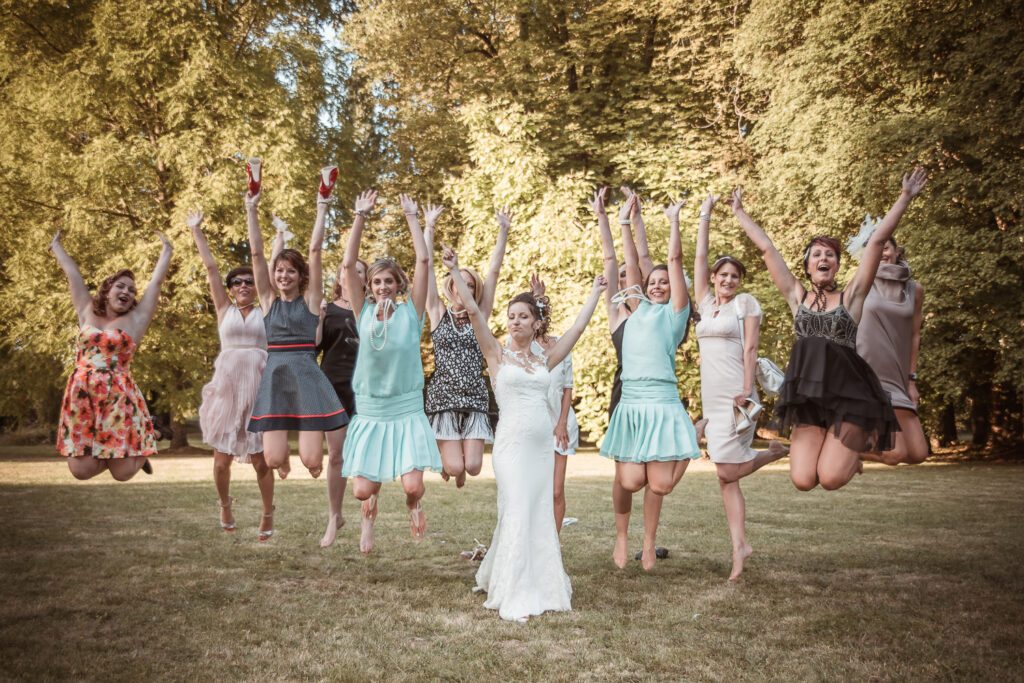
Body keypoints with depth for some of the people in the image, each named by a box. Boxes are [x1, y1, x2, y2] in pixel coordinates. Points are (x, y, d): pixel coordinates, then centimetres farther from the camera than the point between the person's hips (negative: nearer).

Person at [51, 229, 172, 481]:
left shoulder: (136, 319, 6)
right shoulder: (87, 313, 12)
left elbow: (157, 281, 9)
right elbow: (73, 275, 22)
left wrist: (167, 248, 18)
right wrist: (56, 246, 30)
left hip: (119, 398, -2)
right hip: (81, 396, 3)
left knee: (122, 473, -6)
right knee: (81, 471, -4)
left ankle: (139, 452, 29)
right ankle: (119, 452, 27)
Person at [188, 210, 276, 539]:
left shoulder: (264, 311, 9)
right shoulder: (224, 310, 11)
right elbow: (210, 267, 10)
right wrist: (196, 231, 10)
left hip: (258, 388, -1)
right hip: (226, 386, 1)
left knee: (260, 459, 0)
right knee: (222, 458, 6)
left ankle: (268, 516, 17)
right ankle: (225, 505, 33)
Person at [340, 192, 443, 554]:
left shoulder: (410, 312, -3)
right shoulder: (364, 313, 0)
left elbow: (424, 261, -9)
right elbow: (348, 265, -6)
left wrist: (412, 217, -6)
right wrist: (360, 217, -7)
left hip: (407, 413, -1)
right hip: (370, 414, 1)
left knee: (413, 486, -14)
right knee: (361, 490, -4)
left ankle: (413, 505, 25)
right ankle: (371, 509, 35)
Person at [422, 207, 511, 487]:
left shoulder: (480, 316, 9)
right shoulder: (438, 314, 5)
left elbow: (494, 270, 5)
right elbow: (426, 267, 1)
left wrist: (503, 231, 1)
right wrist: (429, 227, -2)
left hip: (475, 400, 2)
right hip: (443, 398, -2)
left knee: (472, 467, -7)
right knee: (454, 467, -9)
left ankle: (453, 458, 30)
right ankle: (443, 455, 27)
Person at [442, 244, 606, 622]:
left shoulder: (545, 360, 12)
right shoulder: (497, 354, 1)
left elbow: (578, 327, 18)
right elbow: (473, 311, -8)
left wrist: (595, 292, 24)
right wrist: (455, 272, -14)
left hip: (543, 446, 5)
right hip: (512, 445, -4)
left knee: (542, 517, 8)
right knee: (517, 515, -6)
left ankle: (541, 586, 23)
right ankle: (514, 597, 4)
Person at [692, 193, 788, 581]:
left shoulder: (746, 302, 0)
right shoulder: (705, 301, 14)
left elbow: (750, 348, -7)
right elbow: (700, 258, 11)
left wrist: (746, 390, -16)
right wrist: (705, 217, 13)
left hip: (735, 396, -6)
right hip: (711, 398, 6)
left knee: (727, 471, -9)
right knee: (726, 477, 4)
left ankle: (776, 452, 15)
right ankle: (740, 545, 8)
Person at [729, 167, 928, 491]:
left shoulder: (850, 296, 4)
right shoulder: (797, 297, 9)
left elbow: (877, 241, 0)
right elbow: (767, 248, 12)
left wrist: (905, 197, -4)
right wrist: (739, 212, 16)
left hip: (847, 391, -2)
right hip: (808, 393, 2)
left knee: (830, 478, -13)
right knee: (803, 480, -8)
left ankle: (861, 441, 22)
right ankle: (837, 445, 26)